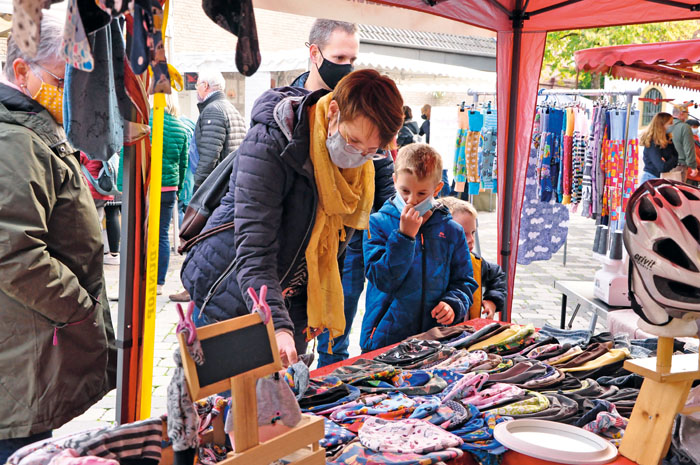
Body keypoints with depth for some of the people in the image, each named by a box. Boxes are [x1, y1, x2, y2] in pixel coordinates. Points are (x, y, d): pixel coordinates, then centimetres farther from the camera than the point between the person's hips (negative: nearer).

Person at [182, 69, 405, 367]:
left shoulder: (364, 169, -4)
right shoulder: (268, 144, -26)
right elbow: (255, 251, -31)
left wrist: (316, 309, 6)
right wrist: (278, 326, -43)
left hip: (289, 302, 6)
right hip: (231, 299, -5)